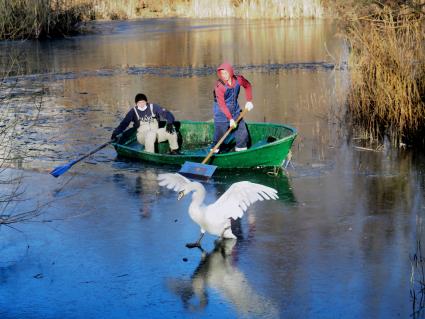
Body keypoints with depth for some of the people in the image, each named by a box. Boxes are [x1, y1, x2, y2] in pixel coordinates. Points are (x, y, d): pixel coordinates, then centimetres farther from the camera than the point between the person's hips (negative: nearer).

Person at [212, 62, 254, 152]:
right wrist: (230, 119, -28)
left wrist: (249, 101, 11)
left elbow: (247, 85, 16)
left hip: (235, 112, 5)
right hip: (222, 114, -5)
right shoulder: (219, 86, -22)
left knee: (243, 134, 8)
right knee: (219, 136, -6)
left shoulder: (238, 80, -7)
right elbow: (222, 104, -24)